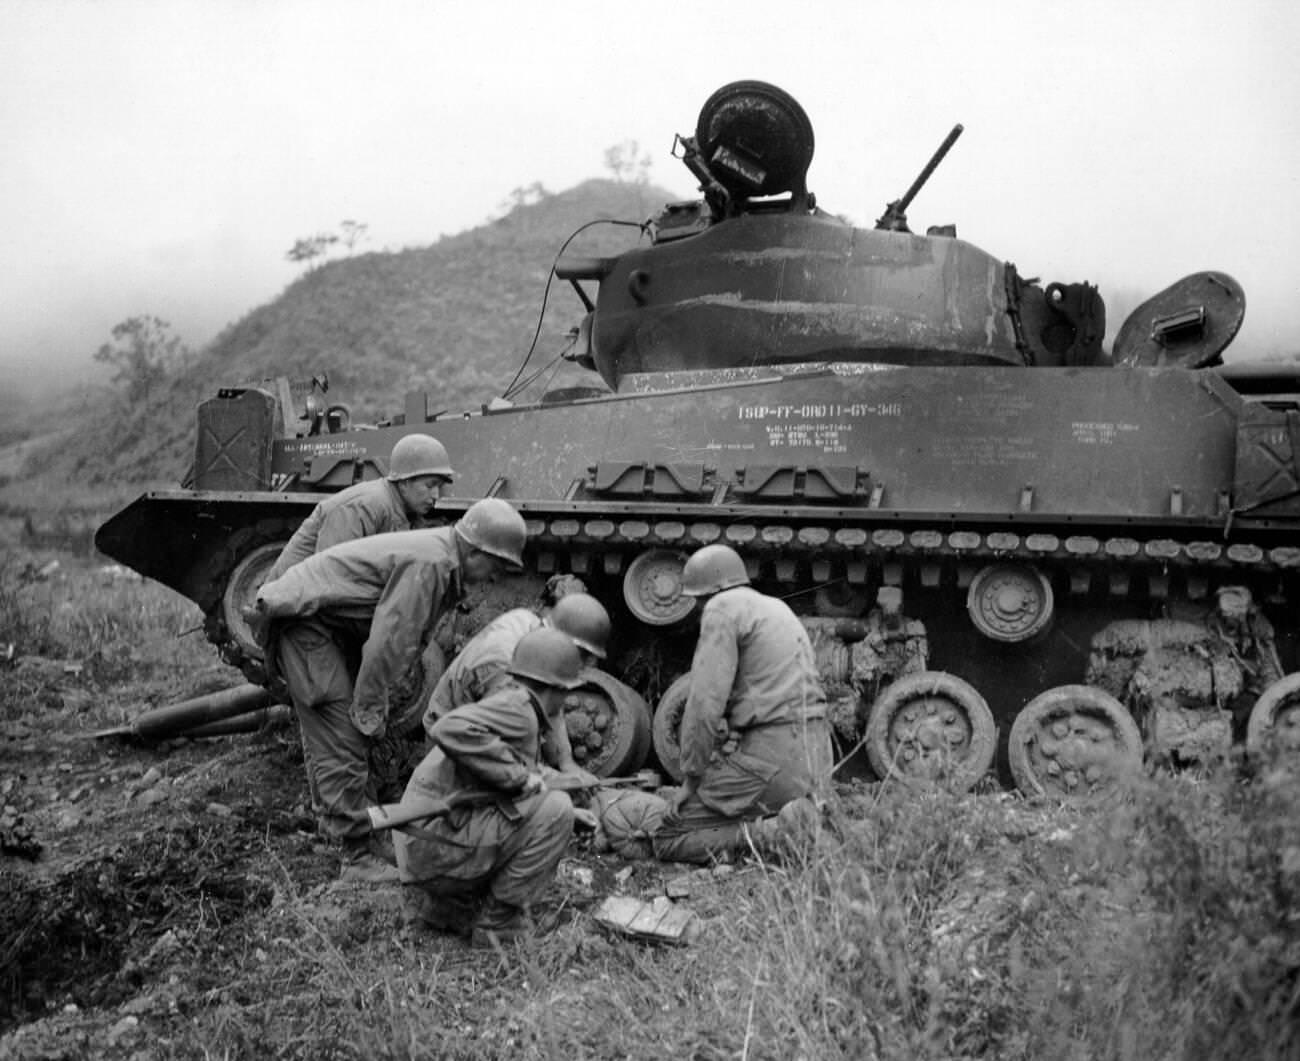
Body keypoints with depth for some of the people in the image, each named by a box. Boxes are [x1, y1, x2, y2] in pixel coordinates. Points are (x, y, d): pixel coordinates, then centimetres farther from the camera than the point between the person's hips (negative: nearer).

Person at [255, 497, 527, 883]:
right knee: (341, 743, -9)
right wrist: (369, 708, -18)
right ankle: (359, 858, -3)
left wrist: (373, 698, 8)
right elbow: (388, 641, -27)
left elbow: (410, 636, 10)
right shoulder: (429, 563, -26)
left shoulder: (446, 566, 6)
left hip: (335, 625, 10)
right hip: (304, 619, -10)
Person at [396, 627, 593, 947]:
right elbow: (450, 729, -32)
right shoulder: (517, 706, -13)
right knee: (554, 810, -13)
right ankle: (498, 924, -5)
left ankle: (432, 903, 18)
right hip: (437, 844, -10)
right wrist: (517, 774, -24)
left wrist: (571, 813, 29)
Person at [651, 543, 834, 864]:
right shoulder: (778, 609, 23)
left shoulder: (724, 608, -5)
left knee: (667, 840, -2)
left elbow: (706, 701, -14)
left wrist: (691, 779, -5)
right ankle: (804, 819, 9)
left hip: (769, 754, -9)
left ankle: (780, 833, -14)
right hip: (812, 754, 9)